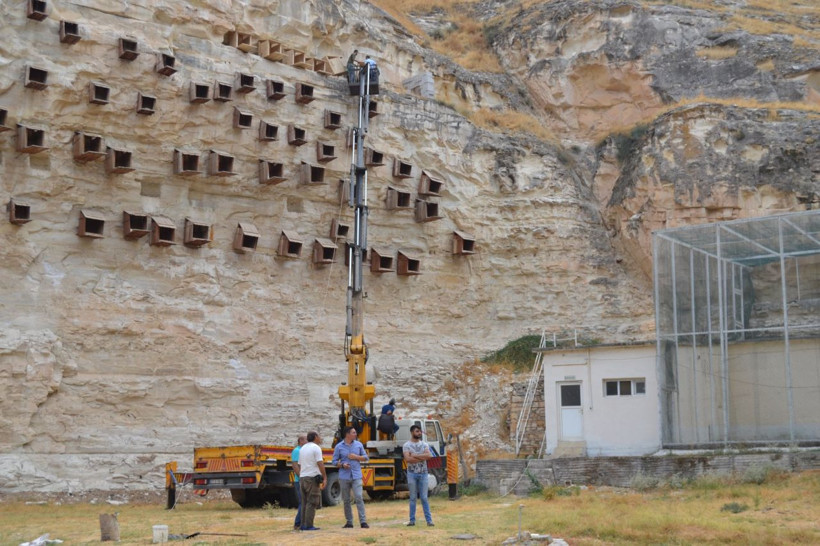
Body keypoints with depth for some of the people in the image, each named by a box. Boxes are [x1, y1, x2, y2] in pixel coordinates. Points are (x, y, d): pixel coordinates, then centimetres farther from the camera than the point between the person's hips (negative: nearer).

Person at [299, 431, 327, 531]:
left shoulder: (302, 448, 17)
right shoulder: (316, 448, -6)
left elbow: (300, 465, 17)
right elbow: (320, 464, -14)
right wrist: (325, 478, -13)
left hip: (303, 478, 7)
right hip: (313, 478, -7)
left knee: (305, 503, 10)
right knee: (312, 503, -7)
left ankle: (303, 525, 8)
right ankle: (309, 525, -11)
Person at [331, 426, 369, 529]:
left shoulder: (358, 445, 7)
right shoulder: (339, 446, 3)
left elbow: (366, 458, 11)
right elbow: (334, 461, 4)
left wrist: (356, 457, -6)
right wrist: (342, 465, -15)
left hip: (356, 476, 0)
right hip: (344, 477, 0)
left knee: (359, 498, -12)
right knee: (346, 500, 5)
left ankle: (363, 522, -12)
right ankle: (349, 522, 15)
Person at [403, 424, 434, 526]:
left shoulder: (424, 444, 7)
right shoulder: (407, 445, -1)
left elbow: (429, 455, -10)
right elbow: (407, 459, -15)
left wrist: (415, 455, -13)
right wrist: (422, 457, -11)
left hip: (423, 473, 2)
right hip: (412, 473, -1)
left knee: (424, 498, 1)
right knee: (413, 498, 4)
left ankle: (429, 520, 1)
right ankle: (412, 520, 10)